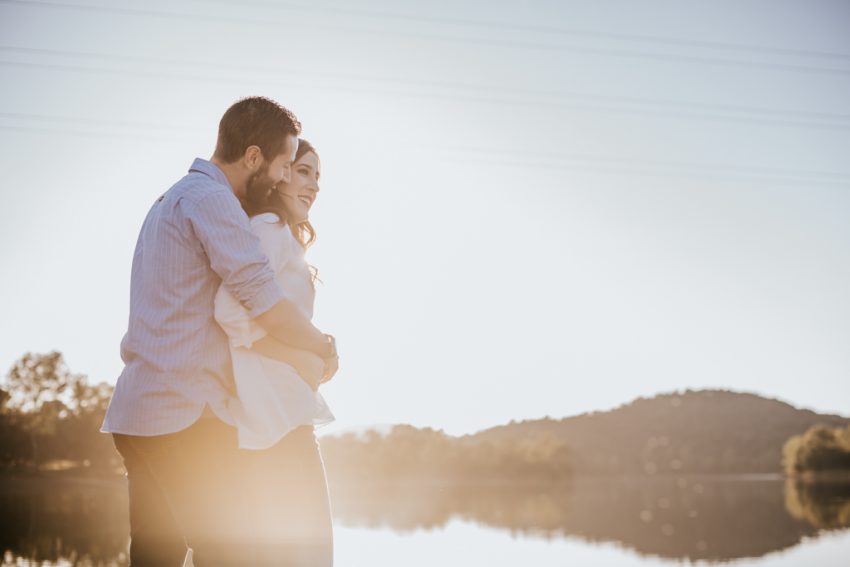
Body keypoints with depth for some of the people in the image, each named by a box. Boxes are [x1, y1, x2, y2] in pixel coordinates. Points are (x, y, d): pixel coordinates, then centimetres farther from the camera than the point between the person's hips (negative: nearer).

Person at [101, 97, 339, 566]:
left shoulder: (171, 201, 21)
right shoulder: (210, 198, -10)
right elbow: (266, 306, -17)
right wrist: (324, 346, 0)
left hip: (138, 410, 10)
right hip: (186, 413, -10)